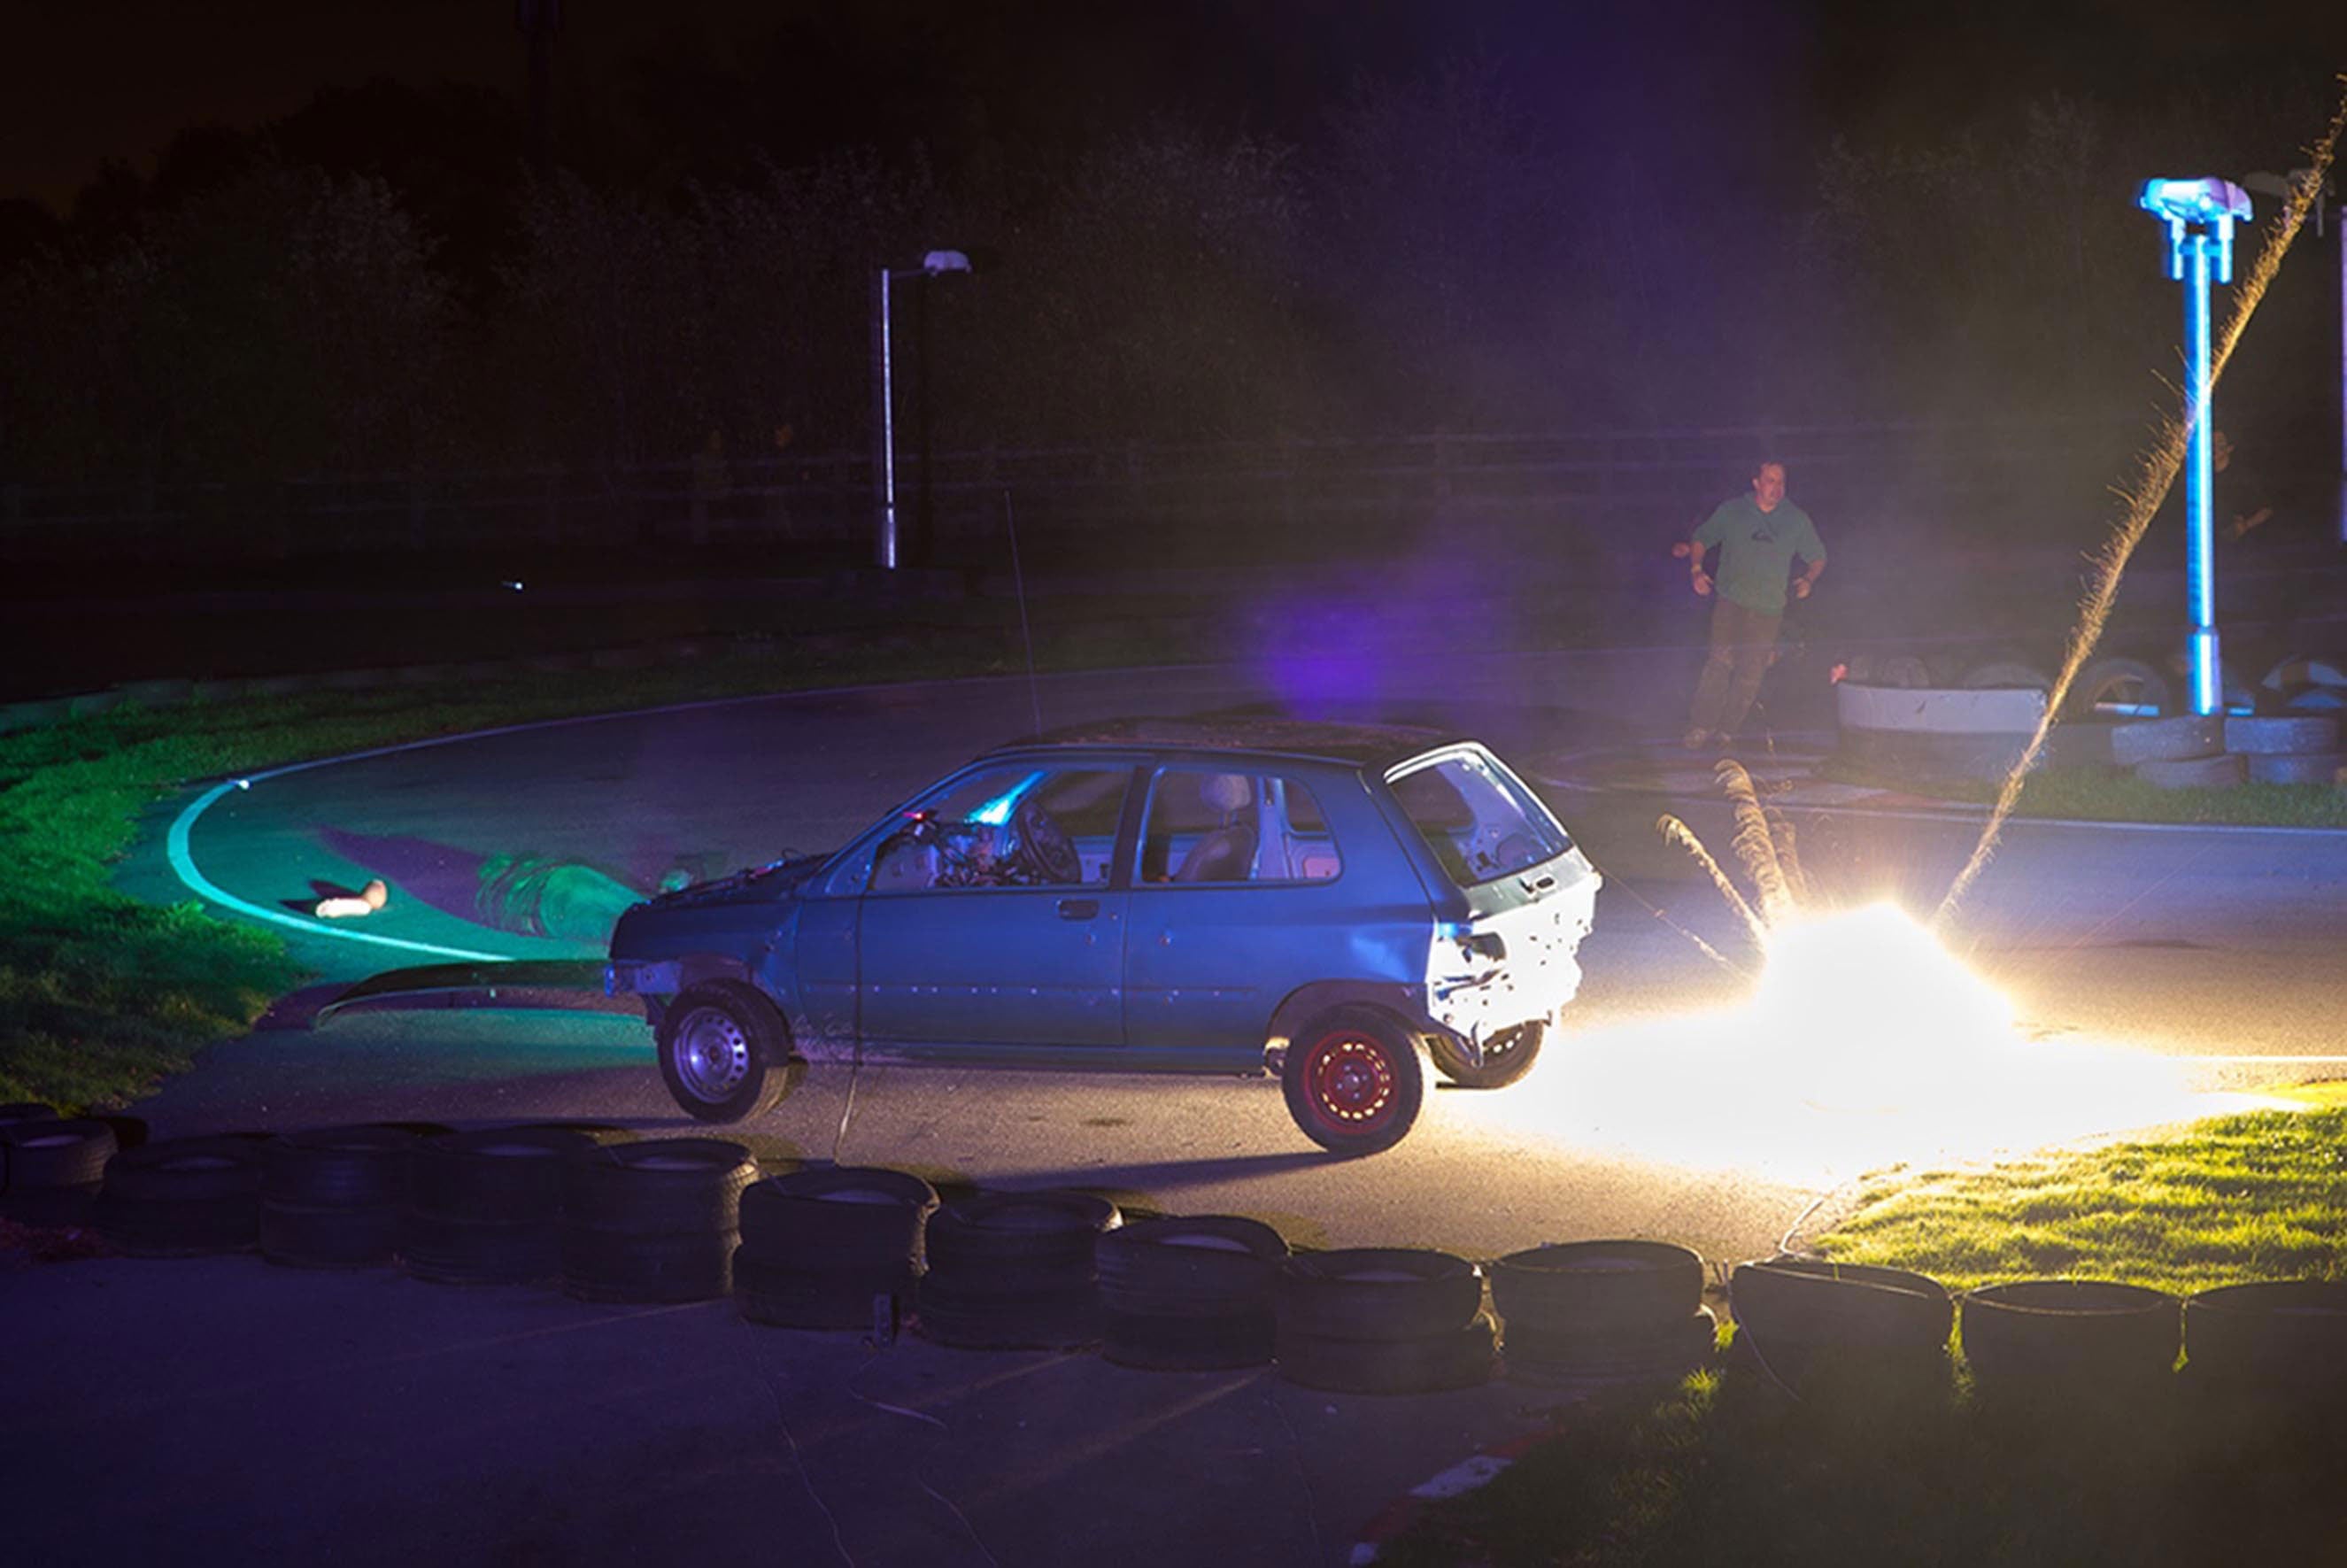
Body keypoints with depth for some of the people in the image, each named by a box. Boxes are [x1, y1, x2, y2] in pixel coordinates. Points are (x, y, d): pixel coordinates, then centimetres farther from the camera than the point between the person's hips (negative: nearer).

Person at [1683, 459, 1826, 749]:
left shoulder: (1797, 520, 10)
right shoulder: (1732, 511, 6)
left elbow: (1818, 558, 19)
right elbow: (1700, 540, 14)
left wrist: (1808, 581, -2)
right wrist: (1696, 570, -4)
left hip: (1769, 608, 2)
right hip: (1731, 600, -2)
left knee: (1751, 674, -1)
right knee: (1721, 660, -19)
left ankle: (1725, 732, 8)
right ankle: (1700, 728, -18)